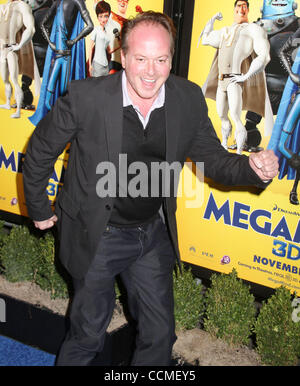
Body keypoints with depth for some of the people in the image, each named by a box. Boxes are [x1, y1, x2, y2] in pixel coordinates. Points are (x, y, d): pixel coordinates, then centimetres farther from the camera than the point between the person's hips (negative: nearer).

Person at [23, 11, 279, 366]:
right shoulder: (86, 96, -21)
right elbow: (41, 151, -7)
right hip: (97, 235, -3)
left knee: (159, 334, 17)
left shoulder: (189, 99, -11)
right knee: (89, 332, 17)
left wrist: (253, 168, -24)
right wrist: (39, 209, 3)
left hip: (155, 233, 3)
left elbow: (212, 157, -2)